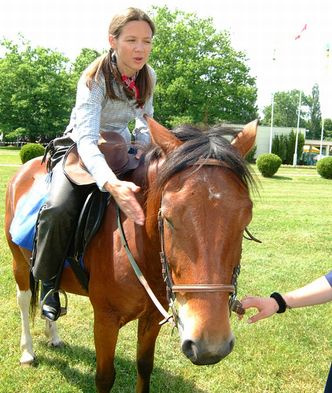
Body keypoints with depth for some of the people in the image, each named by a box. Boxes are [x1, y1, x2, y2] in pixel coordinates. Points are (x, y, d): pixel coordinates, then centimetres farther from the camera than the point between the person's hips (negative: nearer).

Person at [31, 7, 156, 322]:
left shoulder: (148, 76, -7)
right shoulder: (95, 79, -27)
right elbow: (86, 138, -41)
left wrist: (144, 147, -9)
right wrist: (112, 184, -59)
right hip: (81, 152, -6)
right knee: (59, 209, -32)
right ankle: (48, 282, -7)